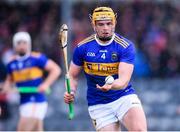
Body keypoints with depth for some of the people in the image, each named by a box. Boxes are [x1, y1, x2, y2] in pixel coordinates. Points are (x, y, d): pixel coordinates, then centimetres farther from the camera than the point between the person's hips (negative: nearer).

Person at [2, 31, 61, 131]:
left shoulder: (37, 58, -8)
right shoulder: (12, 63, 10)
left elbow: (56, 69, -9)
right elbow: (9, 79, 26)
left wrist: (46, 84, -21)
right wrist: (6, 88, 4)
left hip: (37, 102, -6)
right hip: (24, 103, 6)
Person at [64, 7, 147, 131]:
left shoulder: (126, 46, -10)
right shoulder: (82, 48, -2)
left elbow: (124, 80, -21)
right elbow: (73, 76, 10)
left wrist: (111, 86, -42)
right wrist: (71, 92, -11)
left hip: (124, 97, -2)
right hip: (99, 105, 2)